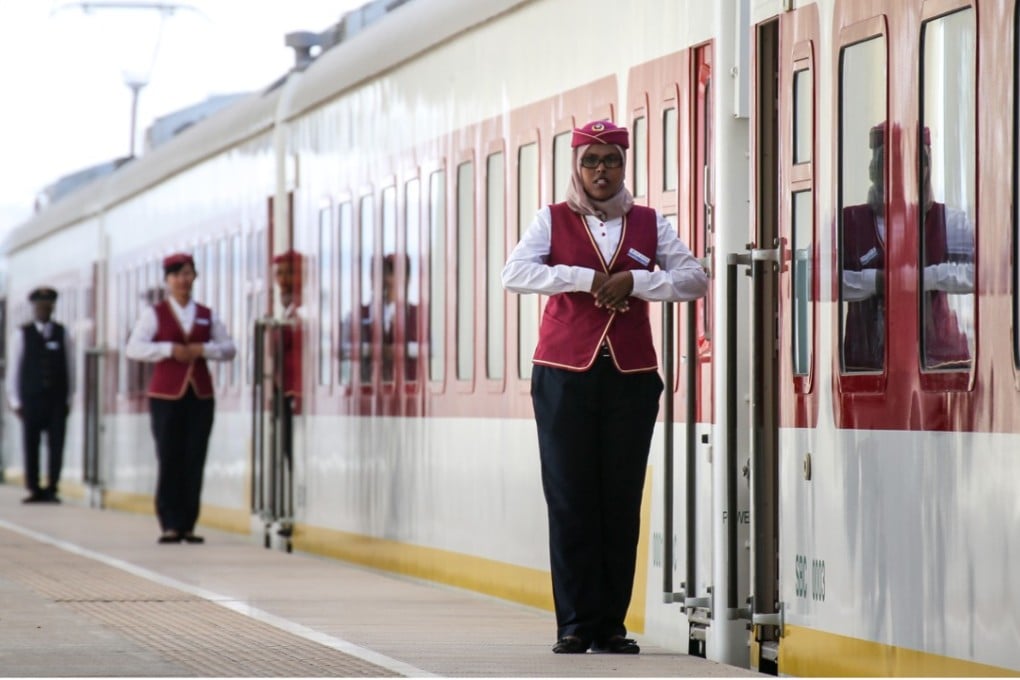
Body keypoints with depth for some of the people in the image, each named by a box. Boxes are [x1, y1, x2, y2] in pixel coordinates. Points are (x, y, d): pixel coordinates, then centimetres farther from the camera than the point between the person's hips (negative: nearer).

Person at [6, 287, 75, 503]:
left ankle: (52, 489, -1)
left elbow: (70, 368, 7)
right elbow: (14, 369, 5)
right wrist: (15, 401, 1)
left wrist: (69, 398, 3)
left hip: (57, 400, 1)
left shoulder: (63, 334, 8)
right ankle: (33, 490, 5)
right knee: (31, 446, 0)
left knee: (56, 445, -4)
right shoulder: (21, 335, 4)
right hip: (31, 399, -1)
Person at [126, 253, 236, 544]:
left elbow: (229, 348, 12)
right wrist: (170, 350, -15)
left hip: (200, 395, 3)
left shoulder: (207, 315, 15)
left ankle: (188, 525, 4)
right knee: (169, 460, -6)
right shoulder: (154, 313, 5)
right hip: (166, 395, -3)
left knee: (194, 462, 0)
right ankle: (170, 525, -3)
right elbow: (134, 348, -5)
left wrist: (202, 350, -7)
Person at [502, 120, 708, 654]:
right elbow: (515, 273, -9)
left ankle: (611, 625, 6)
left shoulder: (649, 224, 12)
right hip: (565, 375, -1)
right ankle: (575, 624, 0)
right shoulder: (553, 221, 7)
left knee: (622, 503, 1)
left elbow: (694, 280, 2)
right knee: (571, 502, -4)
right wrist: (588, 278, -15)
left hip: (630, 376, 1)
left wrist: (633, 280, -12)